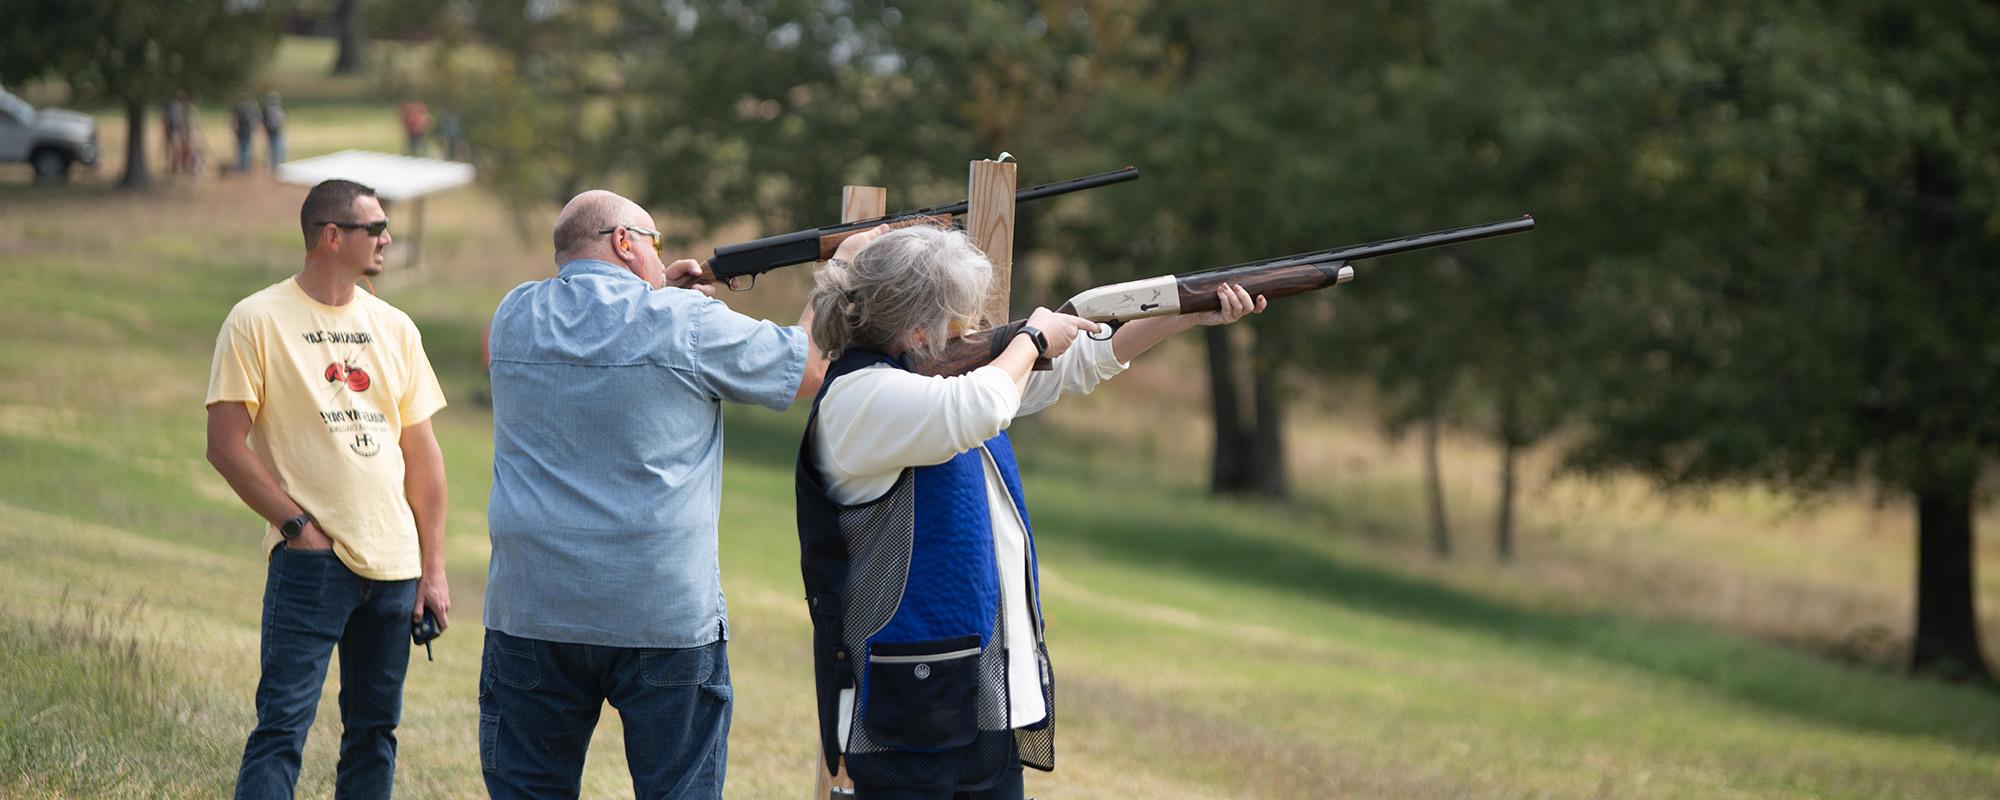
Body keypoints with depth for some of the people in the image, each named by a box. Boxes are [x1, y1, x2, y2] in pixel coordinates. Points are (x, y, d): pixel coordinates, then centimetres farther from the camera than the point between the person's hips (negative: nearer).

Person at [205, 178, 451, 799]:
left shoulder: (393, 328, 13)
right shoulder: (257, 321, -3)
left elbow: (421, 455, 15)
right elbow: (225, 445, -7)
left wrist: (433, 569, 9)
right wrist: (297, 525, -12)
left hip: (394, 563, 6)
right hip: (311, 561, -6)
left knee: (374, 730, 8)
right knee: (283, 725, -12)